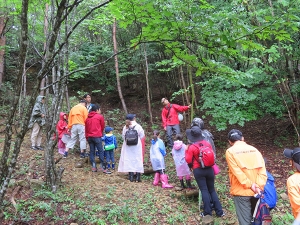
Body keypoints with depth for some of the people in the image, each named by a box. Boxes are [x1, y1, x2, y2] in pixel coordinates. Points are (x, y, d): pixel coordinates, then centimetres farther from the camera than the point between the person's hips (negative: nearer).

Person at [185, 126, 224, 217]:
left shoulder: (191, 147, -13)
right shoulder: (207, 143, 2)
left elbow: (188, 160, -8)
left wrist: (186, 151, 4)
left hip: (198, 170, -4)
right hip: (209, 169, 4)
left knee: (204, 190, 3)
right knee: (212, 190, 13)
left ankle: (207, 212, 9)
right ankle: (219, 211, 15)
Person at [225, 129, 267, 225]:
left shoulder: (230, 151, -6)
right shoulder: (254, 149, 5)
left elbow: (237, 172, -16)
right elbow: (262, 170, -4)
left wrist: (250, 185, -13)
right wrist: (258, 186, -9)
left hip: (241, 192, -4)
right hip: (255, 191, 4)